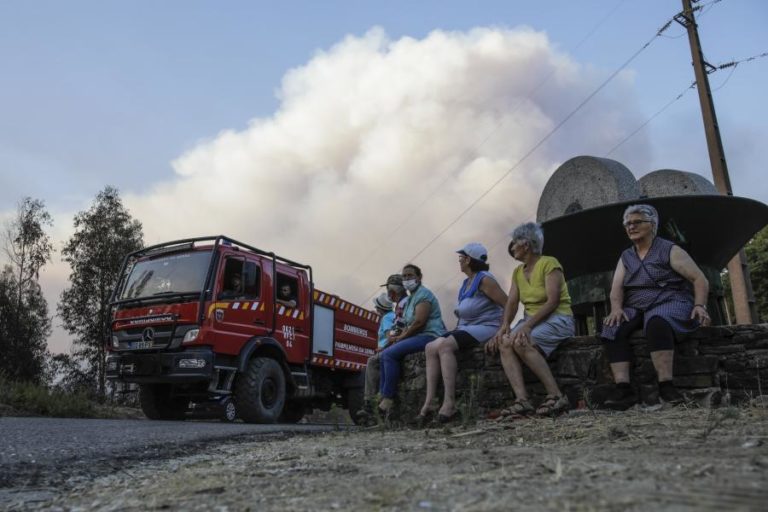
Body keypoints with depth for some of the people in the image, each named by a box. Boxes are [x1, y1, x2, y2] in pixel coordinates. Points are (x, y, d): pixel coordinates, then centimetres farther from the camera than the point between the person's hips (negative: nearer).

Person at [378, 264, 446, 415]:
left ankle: (388, 398, -14)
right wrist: (399, 336, 0)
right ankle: (383, 396, -1)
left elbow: (419, 322, -19)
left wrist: (400, 338, -10)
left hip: (430, 336, -10)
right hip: (418, 337, 10)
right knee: (385, 354, 3)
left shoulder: (423, 294, -8)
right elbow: (409, 324, 20)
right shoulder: (410, 298, 22)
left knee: (390, 353, -20)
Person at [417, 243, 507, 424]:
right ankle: (428, 403, -18)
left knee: (445, 345, -29)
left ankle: (449, 403, -30)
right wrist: (456, 329, 11)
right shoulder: (466, 283, 19)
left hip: (485, 328, -9)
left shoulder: (484, 280, -8)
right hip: (466, 328, 9)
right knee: (431, 347, -12)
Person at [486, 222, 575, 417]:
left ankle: (556, 396, -26)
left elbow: (552, 301, -17)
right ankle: (522, 400, -32)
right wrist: (504, 326, -13)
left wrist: (528, 325, -26)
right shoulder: (518, 272, 16)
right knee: (504, 342, -23)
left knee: (521, 341, -32)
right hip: (531, 321, 6)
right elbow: (511, 303, 6)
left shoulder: (549, 263, -6)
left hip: (557, 319, -6)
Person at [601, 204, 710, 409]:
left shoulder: (670, 250, 5)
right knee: (612, 328, -27)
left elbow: (700, 279, 0)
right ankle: (623, 388, -35)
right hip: (636, 308, 4)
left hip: (670, 302, -4)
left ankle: (666, 385, -41)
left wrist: (699, 305, -18)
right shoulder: (625, 257, 18)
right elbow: (616, 288, 4)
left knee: (656, 322, -40)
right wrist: (616, 308, -17)